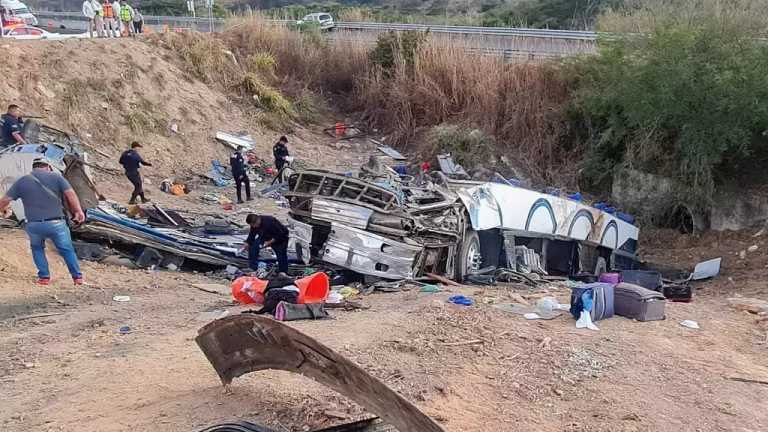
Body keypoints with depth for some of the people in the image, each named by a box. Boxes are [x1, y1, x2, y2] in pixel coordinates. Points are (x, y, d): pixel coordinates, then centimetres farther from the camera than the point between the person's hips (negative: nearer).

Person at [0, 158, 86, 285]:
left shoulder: (22, 181, 8)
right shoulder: (56, 177, 4)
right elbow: (71, 194, -6)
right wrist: (79, 211, -1)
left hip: (34, 225, 1)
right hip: (56, 223, -1)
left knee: (37, 248, 27)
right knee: (67, 250, 16)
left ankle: (44, 277, 21)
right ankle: (77, 277, 18)